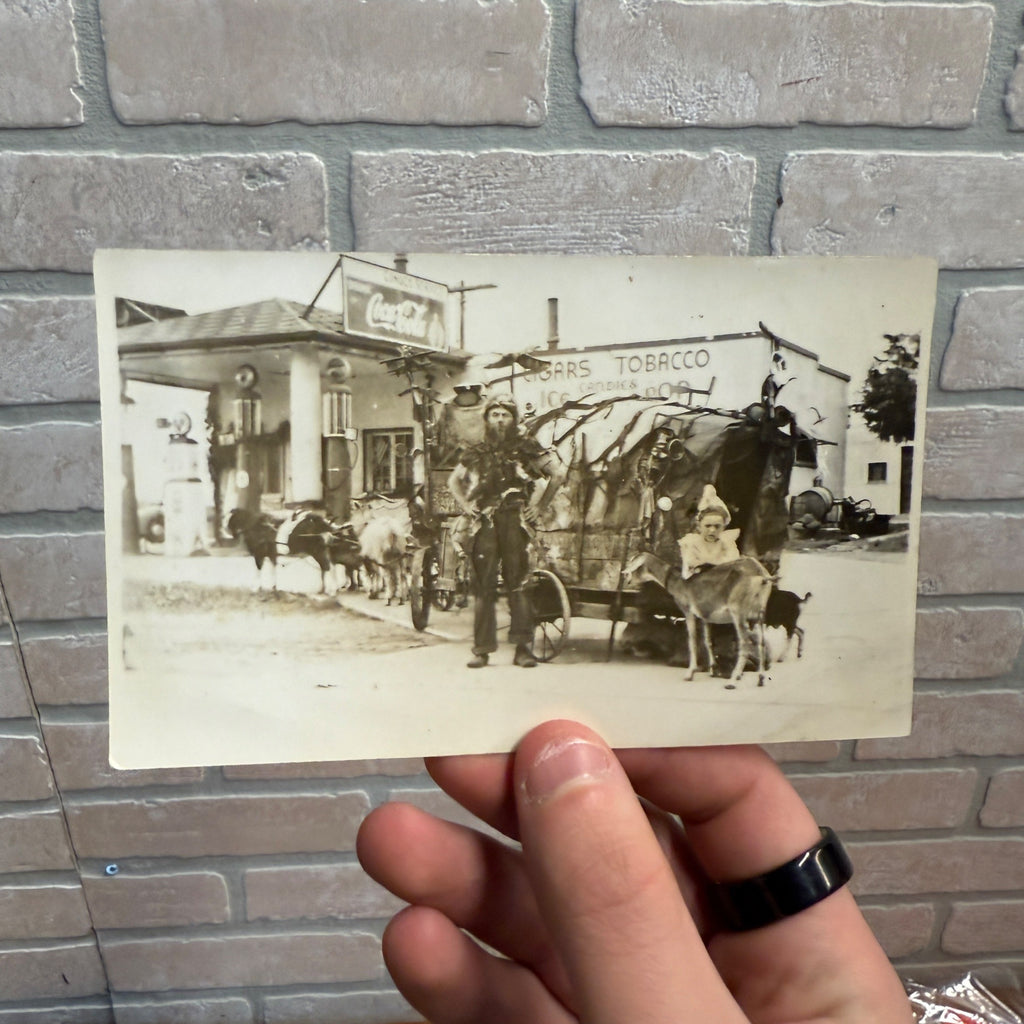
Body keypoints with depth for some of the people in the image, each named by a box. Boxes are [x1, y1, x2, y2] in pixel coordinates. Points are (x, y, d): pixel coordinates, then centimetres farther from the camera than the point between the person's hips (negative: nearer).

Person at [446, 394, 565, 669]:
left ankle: (523, 647, 2)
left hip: (515, 522, -3)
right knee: (483, 586, 2)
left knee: (518, 584, -4)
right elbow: (454, 480, 30)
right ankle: (482, 649, 7)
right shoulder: (477, 453, 16)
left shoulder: (526, 448, 5)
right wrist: (466, 506, 16)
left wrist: (539, 506, 2)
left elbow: (558, 473, 4)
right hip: (484, 524, 3)